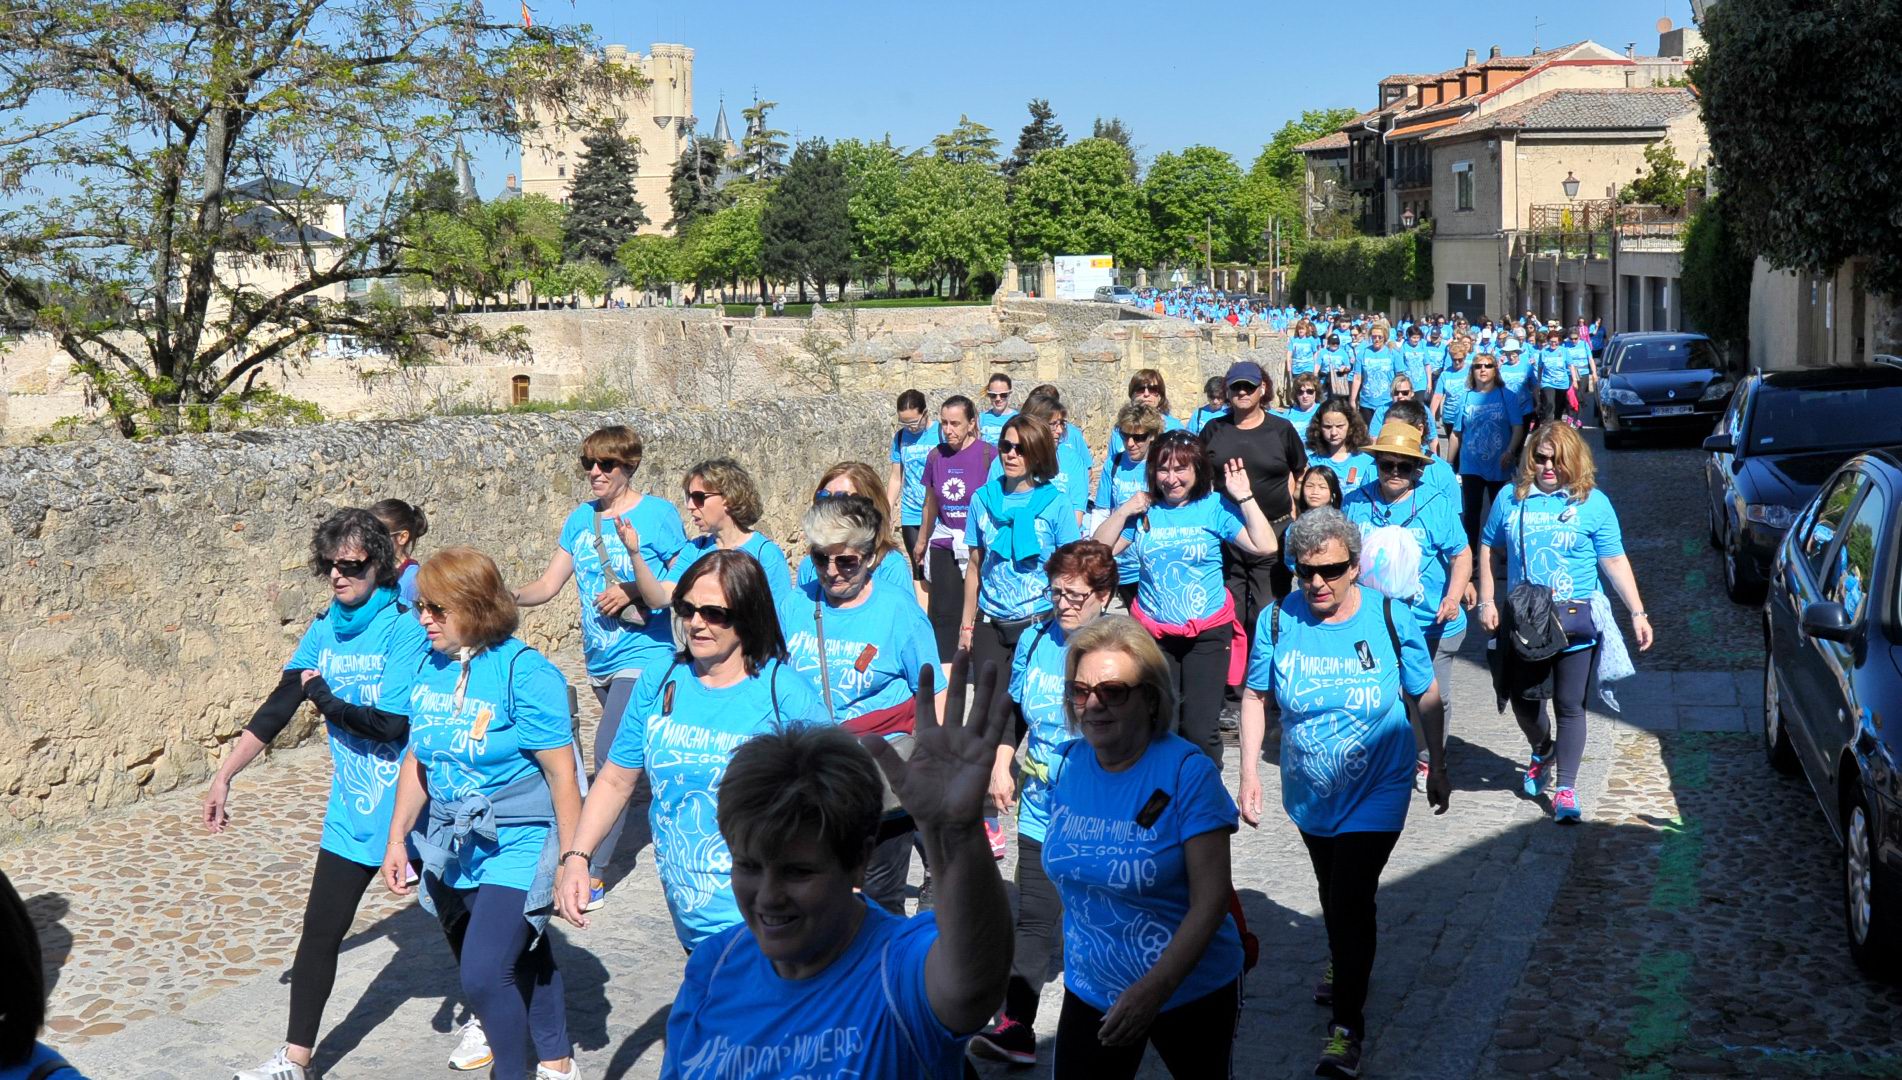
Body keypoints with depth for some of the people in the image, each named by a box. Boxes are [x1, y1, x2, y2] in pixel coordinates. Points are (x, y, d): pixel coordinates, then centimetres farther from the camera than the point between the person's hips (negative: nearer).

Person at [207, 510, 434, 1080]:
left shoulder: (404, 626, -18)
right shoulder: (323, 630, 2)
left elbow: (393, 723, -23)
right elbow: (277, 708, 8)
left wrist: (324, 697, -12)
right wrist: (223, 777, 6)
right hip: (352, 813, 6)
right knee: (319, 932, 6)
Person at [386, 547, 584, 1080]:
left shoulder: (525, 672, -19)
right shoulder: (429, 669, 1)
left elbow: (562, 774, -17)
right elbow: (417, 761, 12)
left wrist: (574, 859, -15)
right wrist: (397, 839, 12)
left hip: (516, 847, -7)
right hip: (455, 846, 7)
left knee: (484, 973, -15)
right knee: (522, 960, 21)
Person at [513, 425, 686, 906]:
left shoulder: (658, 514, -7)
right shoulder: (581, 519, 9)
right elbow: (548, 585, 8)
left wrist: (634, 592, -18)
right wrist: (511, 597, -12)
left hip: (645, 655, -7)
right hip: (599, 662, 7)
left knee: (610, 756, -15)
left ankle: (592, 873, -11)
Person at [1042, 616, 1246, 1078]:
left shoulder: (1188, 772, -20)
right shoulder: (1068, 763, -6)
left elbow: (1212, 898, -23)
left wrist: (1154, 989, -29)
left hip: (1191, 991, -3)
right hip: (1090, 992, 4)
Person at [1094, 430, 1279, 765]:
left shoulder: (1215, 507, -4)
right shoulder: (1145, 509, 3)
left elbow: (1265, 547, -12)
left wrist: (1244, 497, -14)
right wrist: (1125, 510, -7)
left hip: (1208, 634, -2)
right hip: (1153, 635, 2)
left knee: (1200, 731, -5)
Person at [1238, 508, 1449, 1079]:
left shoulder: (1390, 619, -17)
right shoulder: (1278, 620, -14)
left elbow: (1426, 697, -3)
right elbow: (1256, 696, -2)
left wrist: (1437, 767, 4)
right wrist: (1249, 771, -6)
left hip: (1377, 791, -3)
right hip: (1309, 794, 3)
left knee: (1352, 900, -9)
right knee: (1332, 889, 23)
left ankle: (1347, 1022, 5)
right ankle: (1344, 961, 52)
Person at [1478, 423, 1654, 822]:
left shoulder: (1593, 503, -2)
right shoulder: (1511, 498, 4)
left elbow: (1615, 562, -3)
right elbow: (1490, 550, 11)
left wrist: (1638, 613, -9)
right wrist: (1487, 602, 2)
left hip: (1575, 619, -3)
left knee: (1570, 706, 0)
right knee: (1523, 699, 14)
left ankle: (1566, 788, 9)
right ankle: (1542, 755, 43)